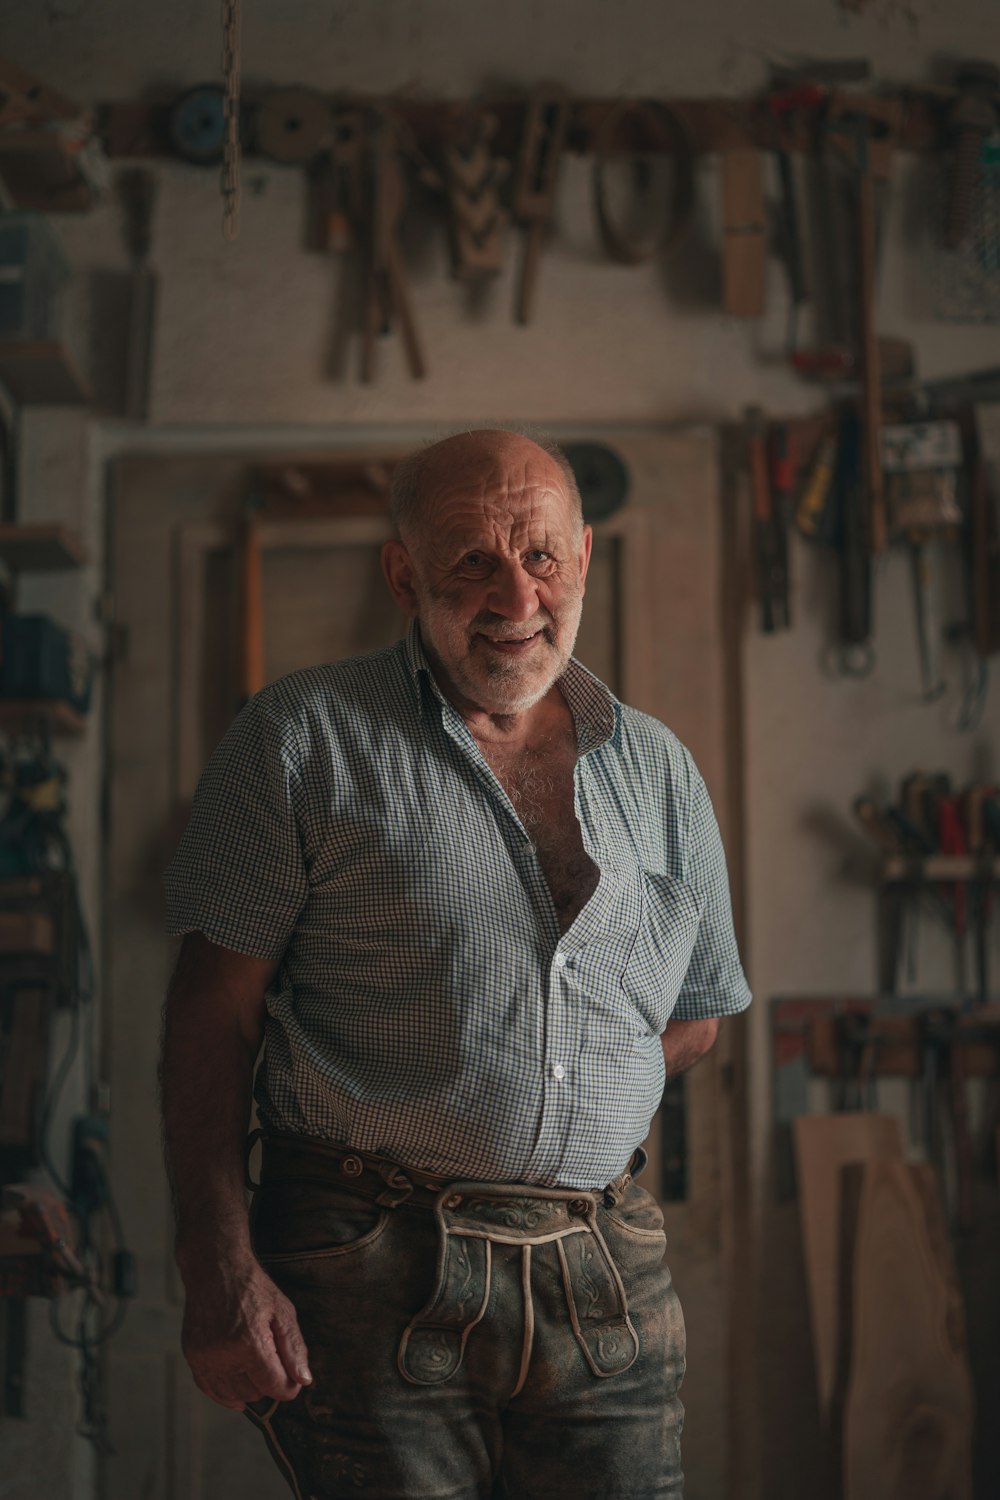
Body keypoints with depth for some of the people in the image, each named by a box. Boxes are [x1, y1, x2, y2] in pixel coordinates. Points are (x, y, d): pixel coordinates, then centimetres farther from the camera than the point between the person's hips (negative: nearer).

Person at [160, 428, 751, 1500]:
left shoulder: (658, 770, 12)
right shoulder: (305, 737, 0)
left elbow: (694, 1015, 21)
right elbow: (213, 1008, -3)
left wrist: (538, 1118, 6)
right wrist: (220, 1269, -11)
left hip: (605, 1283, 4)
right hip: (371, 1284, -3)